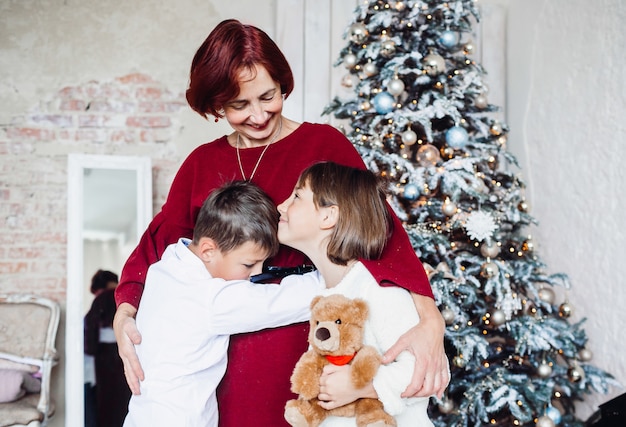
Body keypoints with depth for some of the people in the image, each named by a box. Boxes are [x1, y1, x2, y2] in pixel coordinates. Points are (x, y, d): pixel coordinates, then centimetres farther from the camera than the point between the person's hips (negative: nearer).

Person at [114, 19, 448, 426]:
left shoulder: (325, 144, -5)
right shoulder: (202, 163, 8)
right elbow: (159, 242, 5)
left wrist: (429, 318, -31)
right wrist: (126, 314, -13)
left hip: (302, 353, -3)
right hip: (221, 363, 3)